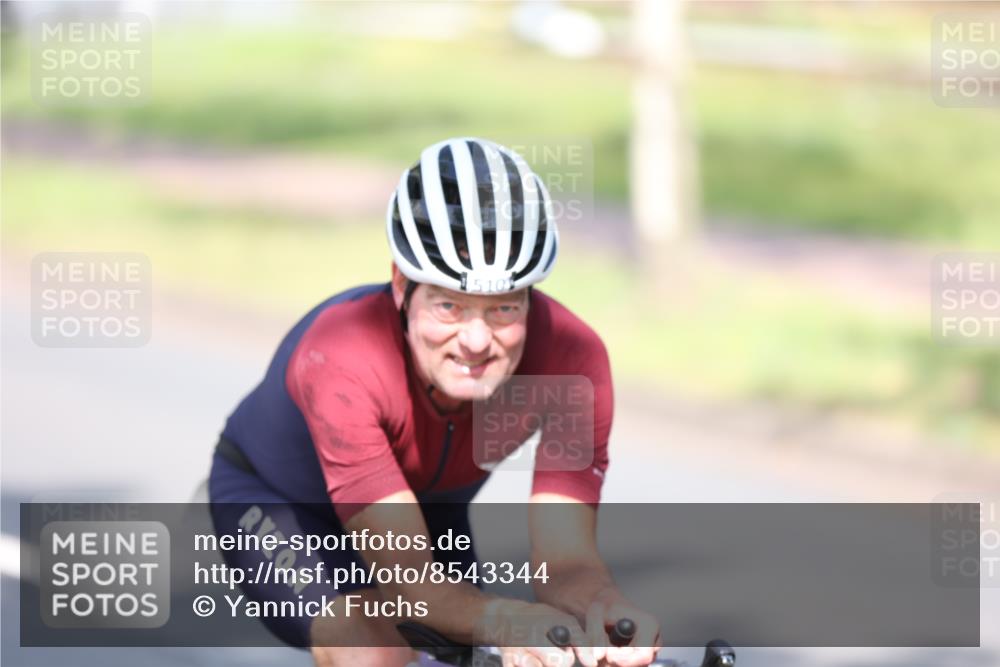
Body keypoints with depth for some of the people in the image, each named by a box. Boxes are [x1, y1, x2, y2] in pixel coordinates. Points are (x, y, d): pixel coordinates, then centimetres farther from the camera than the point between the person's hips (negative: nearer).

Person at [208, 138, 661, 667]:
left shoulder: (571, 356, -32)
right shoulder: (342, 363, -41)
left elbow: (566, 562, -36)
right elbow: (411, 581, -43)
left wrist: (605, 616, -60)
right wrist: (502, 620, -65)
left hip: (429, 504, 4)